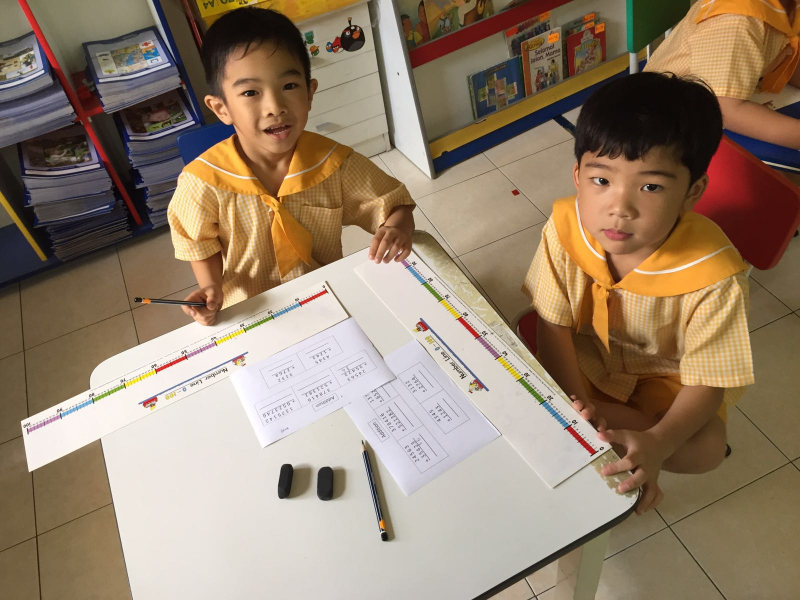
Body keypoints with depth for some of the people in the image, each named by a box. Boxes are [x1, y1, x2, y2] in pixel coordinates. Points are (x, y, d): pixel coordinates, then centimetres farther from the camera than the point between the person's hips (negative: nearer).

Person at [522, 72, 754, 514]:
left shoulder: (713, 275, -33)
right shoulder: (565, 228, -26)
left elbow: (706, 382, -26)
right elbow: (553, 325, -19)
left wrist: (656, 444, -44)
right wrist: (575, 405, -32)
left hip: (664, 376, -2)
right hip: (582, 357, 2)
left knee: (706, 448, -25)